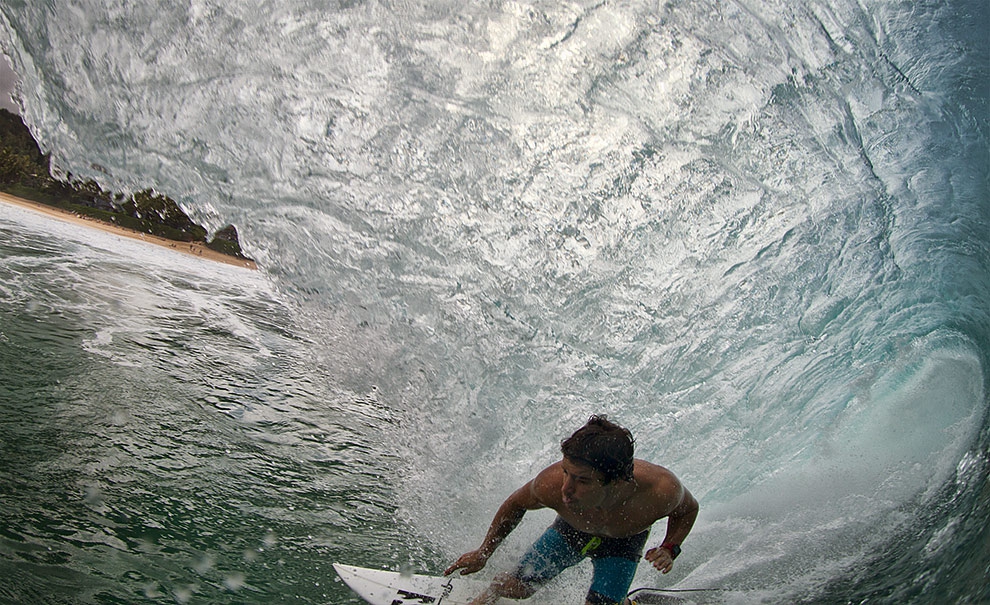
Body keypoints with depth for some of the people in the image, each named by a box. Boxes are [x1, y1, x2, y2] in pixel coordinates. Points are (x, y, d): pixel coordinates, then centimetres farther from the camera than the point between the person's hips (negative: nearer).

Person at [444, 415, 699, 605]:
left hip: (624, 542, 0)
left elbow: (689, 509, -14)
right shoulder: (551, 485, -42)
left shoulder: (660, 491, -43)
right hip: (571, 530, 1)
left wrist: (669, 549, -30)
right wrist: (483, 552, -6)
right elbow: (516, 504, -15)